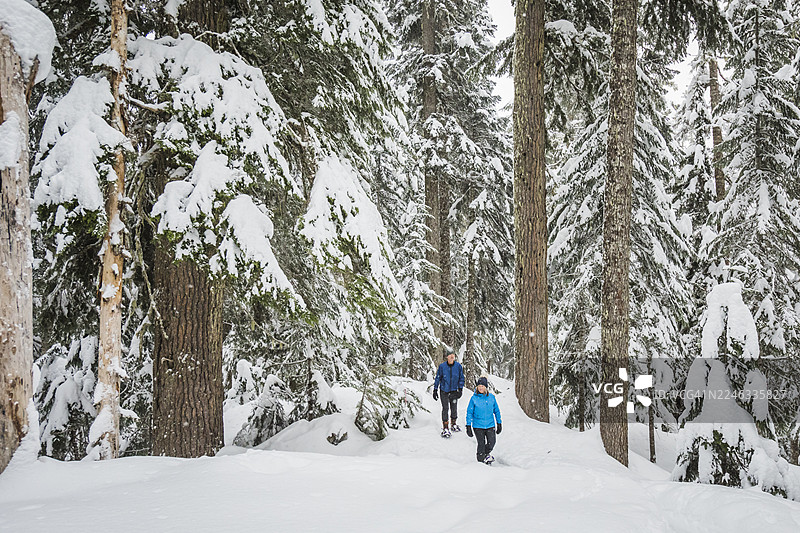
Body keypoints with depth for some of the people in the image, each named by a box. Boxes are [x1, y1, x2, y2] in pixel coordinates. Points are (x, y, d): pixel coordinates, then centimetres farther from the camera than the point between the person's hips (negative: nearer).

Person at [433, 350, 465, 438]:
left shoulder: (458, 366, -7)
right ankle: (445, 429, -1)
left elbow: (461, 378, 4)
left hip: (454, 390, 2)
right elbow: (438, 378, -2)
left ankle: (453, 425, 31)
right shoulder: (442, 366, -12)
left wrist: (460, 389, -3)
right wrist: (435, 390, -2)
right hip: (444, 390, -2)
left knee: (454, 407, 11)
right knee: (445, 408, -5)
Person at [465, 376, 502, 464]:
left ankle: (486, 454, 22)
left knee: (492, 442, -8)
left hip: (490, 425, 2)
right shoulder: (474, 398, -6)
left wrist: (499, 423, 15)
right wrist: (468, 426, -3)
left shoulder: (491, 397, 1)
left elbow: (496, 410, 13)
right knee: (481, 444, -1)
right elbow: (469, 412, -1)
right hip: (478, 426, -2)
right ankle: (481, 459, 20)